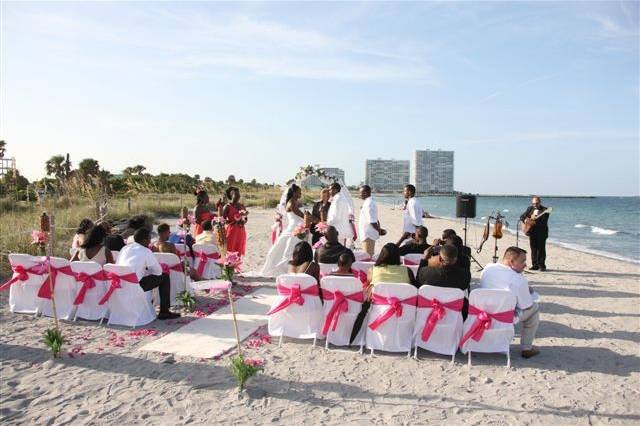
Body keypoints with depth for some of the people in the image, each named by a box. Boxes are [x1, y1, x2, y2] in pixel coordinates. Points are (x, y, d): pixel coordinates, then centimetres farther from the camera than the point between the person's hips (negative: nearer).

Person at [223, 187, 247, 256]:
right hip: (231, 232, -5)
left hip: (241, 232, 5)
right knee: (230, 251, -5)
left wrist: (243, 221, -5)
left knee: (239, 252, 7)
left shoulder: (242, 206, 10)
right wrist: (234, 221, -19)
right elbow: (223, 220, -9)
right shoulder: (227, 207, -6)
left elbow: (245, 220, 17)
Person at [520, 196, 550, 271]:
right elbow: (522, 216, 14)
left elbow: (544, 222, -15)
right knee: (533, 249, 7)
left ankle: (542, 266, 1)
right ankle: (535, 265, 13)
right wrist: (525, 220, -7)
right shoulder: (530, 208, 11)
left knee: (541, 249, -5)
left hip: (541, 232, -5)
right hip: (532, 232, 5)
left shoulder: (544, 210, -4)